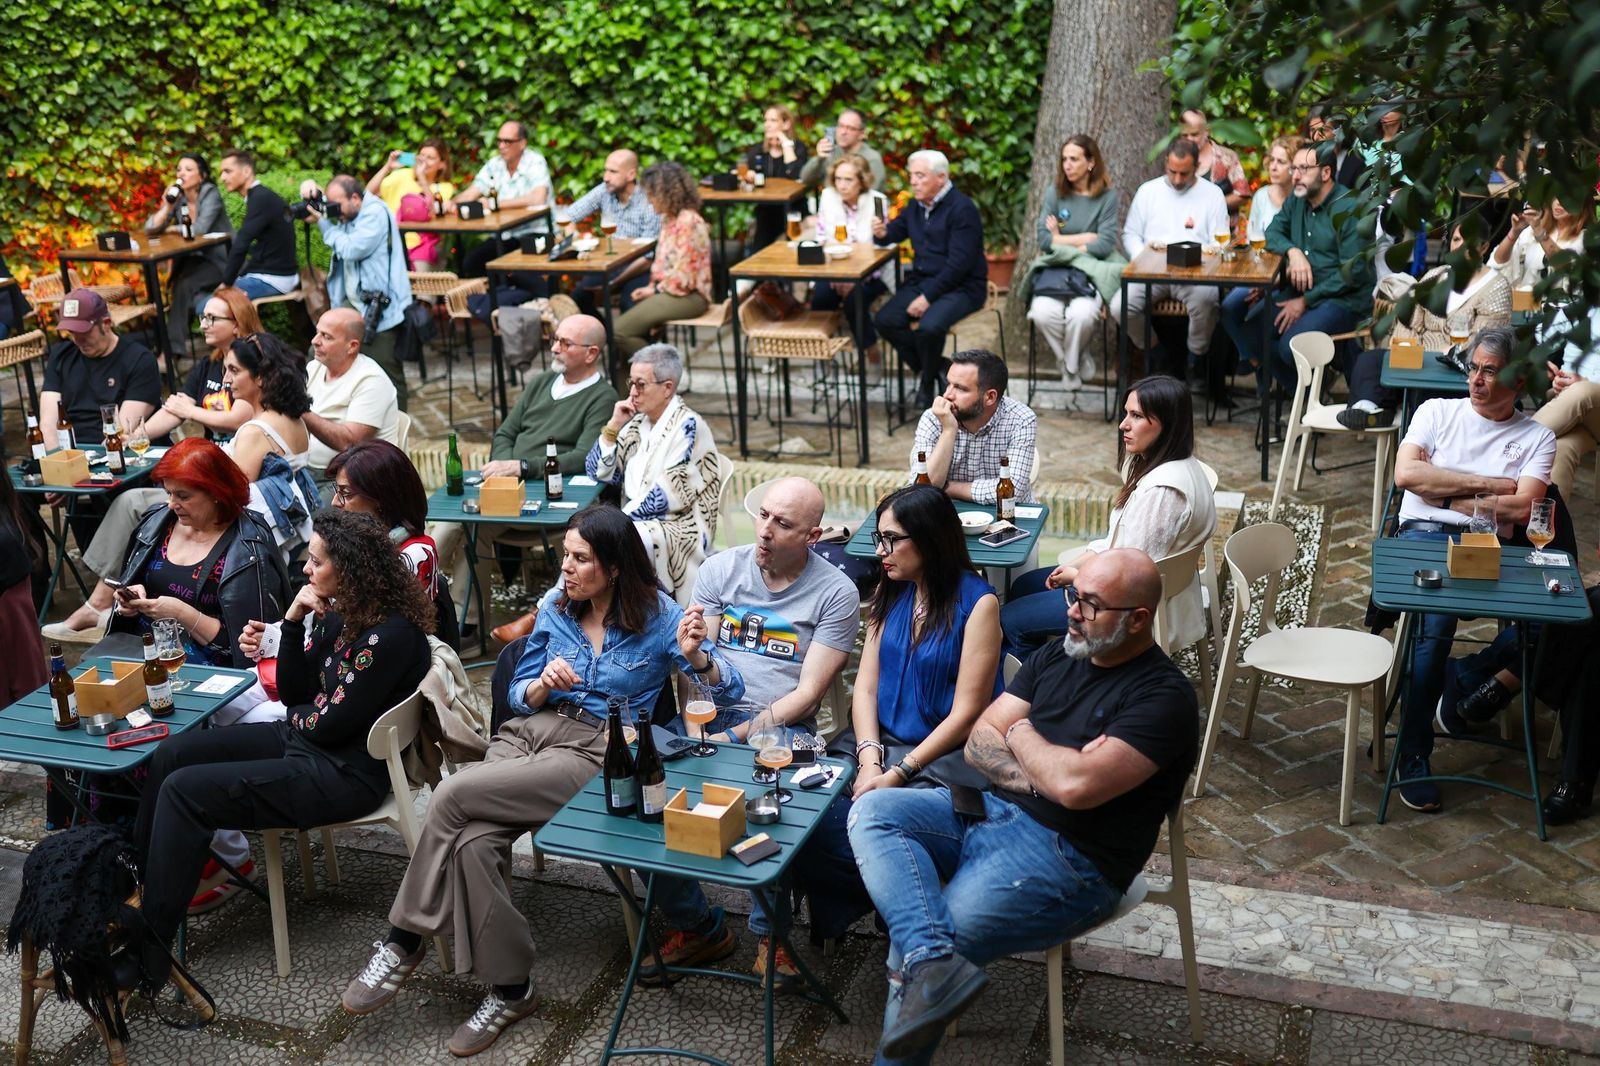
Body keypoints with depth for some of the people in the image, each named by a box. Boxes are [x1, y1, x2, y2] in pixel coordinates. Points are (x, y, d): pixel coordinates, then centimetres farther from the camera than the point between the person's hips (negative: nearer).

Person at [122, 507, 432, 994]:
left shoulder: (390, 635, -24)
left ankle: (148, 953, -4)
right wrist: (294, 620, -5)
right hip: (304, 738, 10)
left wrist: (300, 717, 0)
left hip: (345, 774, -10)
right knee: (170, 754, 8)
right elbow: (293, 692, 7)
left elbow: (332, 724, -21)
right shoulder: (339, 614, 3)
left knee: (184, 790, -14)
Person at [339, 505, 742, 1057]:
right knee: (473, 841, -26)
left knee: (452, 796, -25)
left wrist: (694, 655, -25)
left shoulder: (658, 616, -2)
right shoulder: (556, 605, 10)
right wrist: (542, 685, -6)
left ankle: (405, 939, -7)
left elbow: (729, 693, -5)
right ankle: (510, 987, -11)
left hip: (597, 750, -5)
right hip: (532, 730, 5)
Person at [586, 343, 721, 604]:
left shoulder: (688, 426, -10)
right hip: (635, 521, 7)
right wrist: (614, 425, 3)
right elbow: (598, 473, 14)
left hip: (679, 529, -7)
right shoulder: (637, 422, 13)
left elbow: (671, 495, -17)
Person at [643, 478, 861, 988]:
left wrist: (737, 737, -16)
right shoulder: (721, 569, 9)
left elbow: (807, 693, -7)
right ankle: (695, 926, -3)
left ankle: (769, 932, -7)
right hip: (711, 717, 3)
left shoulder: (835, 593, -1)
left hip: (780, 730, -3)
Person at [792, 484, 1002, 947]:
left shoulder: (977, 603, -8)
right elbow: (866, 686, 8)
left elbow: (966, 713, -11)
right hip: (879, 741, 6)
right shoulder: (890, 593, 12)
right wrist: (869, 760, -10)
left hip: (943, 756, -5)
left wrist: (897, 774, -17)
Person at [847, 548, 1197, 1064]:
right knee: (873, 812, -15)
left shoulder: (1164, 696, -12)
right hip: (988, 809, 8)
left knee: (910, 949, -20)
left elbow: (1077, 785, -24)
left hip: (1070, 856, -8)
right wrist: (1037, 777, -11)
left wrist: (1020, 735, -4)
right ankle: (934, 962, -31)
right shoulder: (1055, 657, 11)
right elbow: (978, 744, 9)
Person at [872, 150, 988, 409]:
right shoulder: (916, 206, 11)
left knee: (928, 326, -32)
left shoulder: (962, 208, -14)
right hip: (921, 280, 7)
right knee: (886, 320, -16)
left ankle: (928, 379, -3)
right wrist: (882, 233, -4)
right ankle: (933, 367, 0)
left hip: (961, 287, -7)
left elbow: (958, 264, -20)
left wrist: (928, 297, -22)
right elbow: (894, 231, 23)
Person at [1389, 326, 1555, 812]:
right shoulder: (1438, 412, 17)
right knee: (1438, 620, -34)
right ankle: (1413, 756, -25)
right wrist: (1486, 485, 0)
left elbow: (1521, 509, -2)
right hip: (1423, 536, -1)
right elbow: (1406, 473, -1)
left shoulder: (1537, 438, 15)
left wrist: (1447, 494, 1)